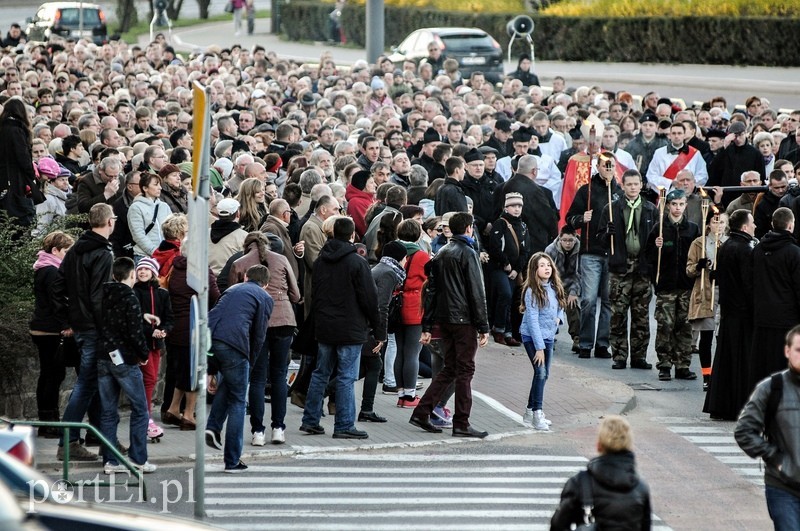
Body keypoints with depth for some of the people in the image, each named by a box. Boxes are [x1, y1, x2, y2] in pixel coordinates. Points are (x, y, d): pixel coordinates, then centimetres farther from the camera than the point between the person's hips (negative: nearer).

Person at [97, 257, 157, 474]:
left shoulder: (104, 295, 8)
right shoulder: (129, 298, -12)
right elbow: (134, 332, -16)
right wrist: (143, 354, -1)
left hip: (102, 358, 6)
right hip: (124, 359, -6)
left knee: (108, 411, 9)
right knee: (139, 409, 2)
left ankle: (110, 460, 8)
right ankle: (138, 459, -1)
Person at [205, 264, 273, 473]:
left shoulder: (232, 290, 31)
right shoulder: (265, 298, 16)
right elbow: (259, 335, 8)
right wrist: (250, 361, 22)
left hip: (208, 337, 5)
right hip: (234, 344, -5)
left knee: (229, 380, 33)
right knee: (237, 401, 8)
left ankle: (213, 427, 15)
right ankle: (233, 461, 8)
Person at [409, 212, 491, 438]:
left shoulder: (440, 254, 13)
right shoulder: (467, 253, -9)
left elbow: (431, 290, 13)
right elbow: (477, 292, -13)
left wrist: (427, 327, 14)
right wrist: (484, 328, -11)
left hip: (444, 320, 7)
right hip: (464, 320, -7)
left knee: (449, 369, 14)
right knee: (465, 370, -2)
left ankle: (421, 413, 8)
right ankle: (461, 424, 0)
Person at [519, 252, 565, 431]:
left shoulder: (554, 288, 5)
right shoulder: (532, 291, -16)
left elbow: (560, 306, 23)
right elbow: (532, 320, -18)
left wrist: (559, 317, -2)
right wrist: (539, 347, -20)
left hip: (548, 336, 7)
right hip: (532, 337, -7)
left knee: (544, 374, 11)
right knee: (540, 372, -16)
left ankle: (530, 412, 22)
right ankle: (537, 414, -13)